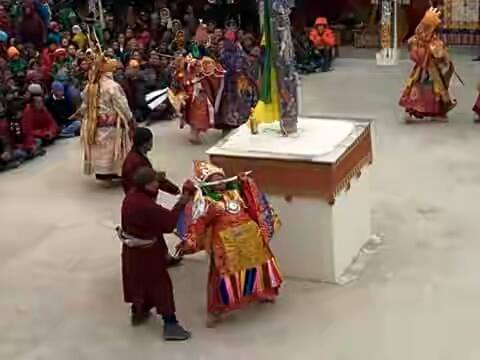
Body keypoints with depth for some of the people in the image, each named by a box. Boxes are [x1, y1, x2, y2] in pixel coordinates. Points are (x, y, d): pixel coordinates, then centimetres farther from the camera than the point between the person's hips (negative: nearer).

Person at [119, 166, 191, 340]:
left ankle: (138, 312, 44)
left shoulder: (131, 196, -5)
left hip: (132, 248, 9)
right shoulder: (147, 207, -32)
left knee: (137, 280, 25)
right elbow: (169, 223, -25)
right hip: (146, 251, -9)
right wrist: (181, 204, -20)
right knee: (160, 284, 0)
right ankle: (170, 325, 4)